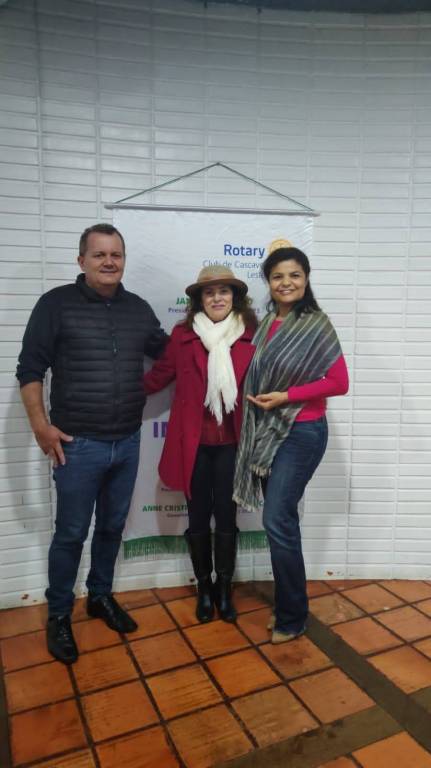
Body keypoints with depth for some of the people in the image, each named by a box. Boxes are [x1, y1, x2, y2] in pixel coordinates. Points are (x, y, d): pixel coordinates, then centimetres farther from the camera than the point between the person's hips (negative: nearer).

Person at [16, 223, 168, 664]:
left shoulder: (138, 308, 6)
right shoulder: (56, 304, -6)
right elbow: (30, 369, -6)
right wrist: (40, 425, -12)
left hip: (128, 443, 5)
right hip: (78, 445, -4)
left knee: (112, 526, 18)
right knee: (71, 533, 7)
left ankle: (101, 596, 39)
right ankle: (58, 615, 28)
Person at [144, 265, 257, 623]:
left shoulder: (251, 336, -1)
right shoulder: (183, 335, -1)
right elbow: (157, 377, 5)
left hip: (231, 443, 0)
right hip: (193, 442, 0)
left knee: (226, 516, 9)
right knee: (199, 517, 11)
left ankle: (225, 589, 30)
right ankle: (204, 589, 32)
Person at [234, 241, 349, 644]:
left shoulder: (316, 325, -11)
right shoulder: (266, 323, 7)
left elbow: (339, 383, -12)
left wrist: (285, 396, -17)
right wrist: (257, 397, 0)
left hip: (302, 432, -6)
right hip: (267, 432, 6)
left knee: (277, 522, -6)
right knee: (281, 521, 13)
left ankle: (293, 616, 15)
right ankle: (287, 606, 30)